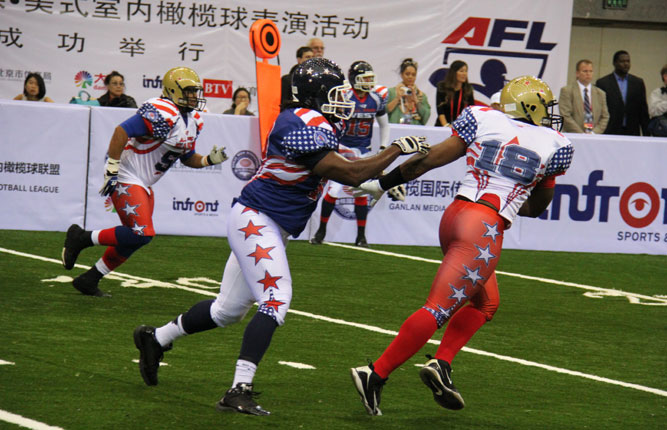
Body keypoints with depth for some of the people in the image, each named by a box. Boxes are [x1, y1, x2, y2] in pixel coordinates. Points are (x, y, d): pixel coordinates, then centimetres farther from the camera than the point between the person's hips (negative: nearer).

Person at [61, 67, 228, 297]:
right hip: (126, 180, -10)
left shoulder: (193, 121, 10)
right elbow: (122, 131, -26)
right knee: (143, 233, -19)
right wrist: (111, 169, -25)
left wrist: (209, 160, 0)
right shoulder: (162, 113, -22)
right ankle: (81, 238, -5)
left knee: (131, 240, 12)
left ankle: (88, 281, 23)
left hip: (144, 185, 10)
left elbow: (188, 157, 20)